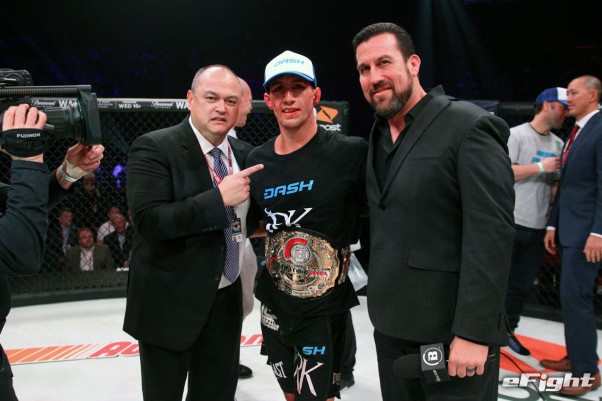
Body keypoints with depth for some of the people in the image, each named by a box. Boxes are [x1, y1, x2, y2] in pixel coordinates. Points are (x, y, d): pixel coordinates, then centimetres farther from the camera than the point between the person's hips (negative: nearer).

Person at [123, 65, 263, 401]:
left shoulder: (245, 154, 6)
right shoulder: (154, 148, -14)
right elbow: (148, 220, -26)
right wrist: (220, 198, -27)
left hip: (226, 300, 6)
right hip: (170, 304, -5)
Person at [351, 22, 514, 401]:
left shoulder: (470, 126, -12)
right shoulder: (377, 137, 10)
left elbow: (492, 235, -18)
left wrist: (473, 332, -21)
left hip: (452, 330, -6)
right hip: (391, 326, 7)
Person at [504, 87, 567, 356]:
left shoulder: (558, 144, 12)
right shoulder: (516, 135, -7)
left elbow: (555, 183, 17)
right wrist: (541, 166, -15)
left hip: (537, 228, 6)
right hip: (510, 223, -6)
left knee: (523, 285, 11)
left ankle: (507, 330, 25)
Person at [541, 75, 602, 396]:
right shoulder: (575, 132, 17)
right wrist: (553, 224, 17)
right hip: (567, 228, 9)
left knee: (575, 297, -8)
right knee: (571, 296, 15)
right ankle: (575, 356, 26)